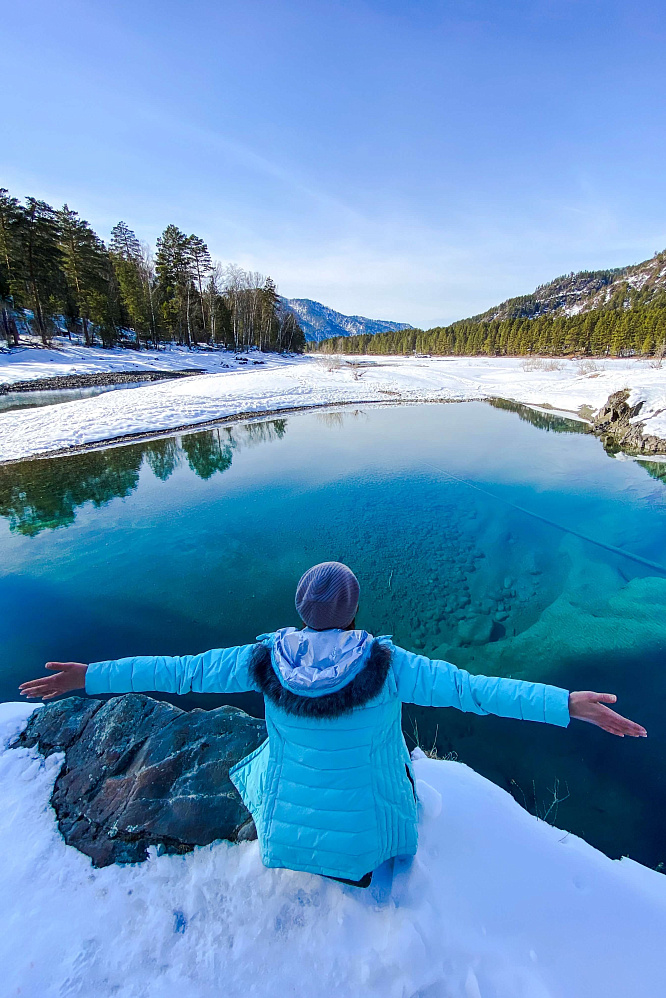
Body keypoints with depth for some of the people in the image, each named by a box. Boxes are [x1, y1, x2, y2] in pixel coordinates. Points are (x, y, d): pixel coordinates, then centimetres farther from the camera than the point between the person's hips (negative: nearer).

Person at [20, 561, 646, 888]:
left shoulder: (265, 661, -25)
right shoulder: (385, 667, -31)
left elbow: (179, 670, -18)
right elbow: (471, 689, -30)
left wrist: (88, 676, -6)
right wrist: (570, 705, -21)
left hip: (292, 816, 3)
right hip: (364, 820, -2)